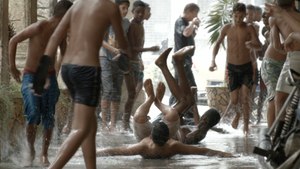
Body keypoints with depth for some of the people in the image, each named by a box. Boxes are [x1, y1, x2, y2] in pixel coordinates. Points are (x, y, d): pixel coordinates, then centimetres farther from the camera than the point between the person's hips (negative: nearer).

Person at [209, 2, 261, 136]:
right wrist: (213, 60, -2)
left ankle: (246, 125, 1)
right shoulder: (227, 28, -2)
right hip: (232, 68, 1)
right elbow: (218, 44, 11)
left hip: (246, 67, -1)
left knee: (245, 98, -10)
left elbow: (259, 46, -18)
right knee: (234, 100, -1)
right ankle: (236, 116, 30)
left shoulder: (249, 28, -6)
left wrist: (252, 45, -42)